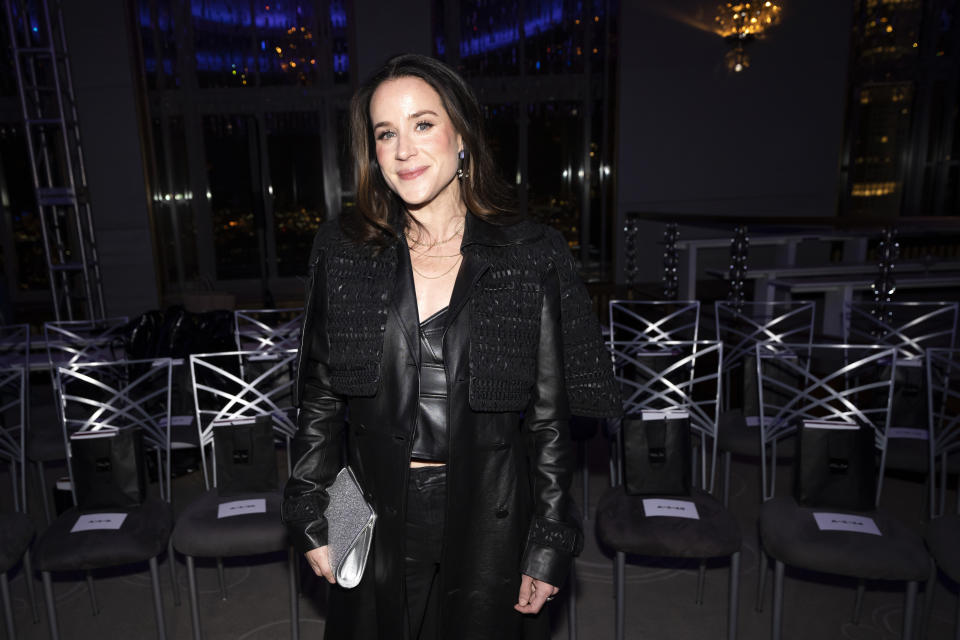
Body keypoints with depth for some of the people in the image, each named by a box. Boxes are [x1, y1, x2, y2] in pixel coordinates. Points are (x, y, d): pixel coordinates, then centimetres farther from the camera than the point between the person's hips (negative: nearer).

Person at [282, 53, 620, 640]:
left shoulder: (532, 259, -8)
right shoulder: (343, 253, -2)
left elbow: (550, 420, -5)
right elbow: (320, 399, 4)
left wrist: (549, 548, -4)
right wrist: (312, 518, 3)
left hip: (489, 527, -1)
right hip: (375, 526, 2)